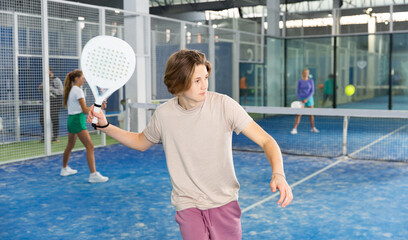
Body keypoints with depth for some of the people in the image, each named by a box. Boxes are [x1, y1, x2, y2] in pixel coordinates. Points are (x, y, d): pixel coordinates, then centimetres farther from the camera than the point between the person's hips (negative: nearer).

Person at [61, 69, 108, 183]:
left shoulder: (71, 90, 14)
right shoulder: (78, 91, -13)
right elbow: (85, 110, -16)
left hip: (71, 119, 10)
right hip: (77, 120, -10)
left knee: (70, 146, 23)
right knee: (90, 147, -14)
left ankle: (65, 169, 38)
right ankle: (93, 174, -19)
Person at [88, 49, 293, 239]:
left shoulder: (224, 105, -13)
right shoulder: (164, 114, -6)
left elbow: (266, 141, -14)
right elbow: (141, 142, 15)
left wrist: (278, 174, -31)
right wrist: (104, 126, 4)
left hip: (224, 202, 0)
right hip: (188, 205, 1)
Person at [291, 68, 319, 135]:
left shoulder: (311, 81, -2)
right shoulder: (299, 81, -1)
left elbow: (312, 91, -6)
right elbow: (298, 92, 0)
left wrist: (307, 99, -17)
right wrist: (300, 100, -14)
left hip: (309, 99, 1)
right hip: (302, 99, -1)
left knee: (311, 114, 10)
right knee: (298, 114, -9)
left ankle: (313, 128, 26)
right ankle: (294, 129, -10)